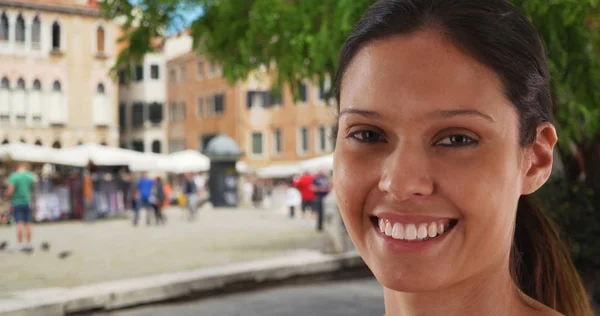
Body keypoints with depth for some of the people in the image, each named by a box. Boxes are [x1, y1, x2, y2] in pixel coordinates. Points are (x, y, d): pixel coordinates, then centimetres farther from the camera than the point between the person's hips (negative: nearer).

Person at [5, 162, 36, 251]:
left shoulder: (13, 177, -11)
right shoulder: (30, 176, 1)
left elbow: (10, 191, -15)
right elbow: (33, 189, 14)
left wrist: (8, 196, 6)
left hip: (17, 203, -3)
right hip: (27, 202, 3)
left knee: (19, 223, -5)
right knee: (28, 223, 8)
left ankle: (20, 244, -6)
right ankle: (28, 243, 8)